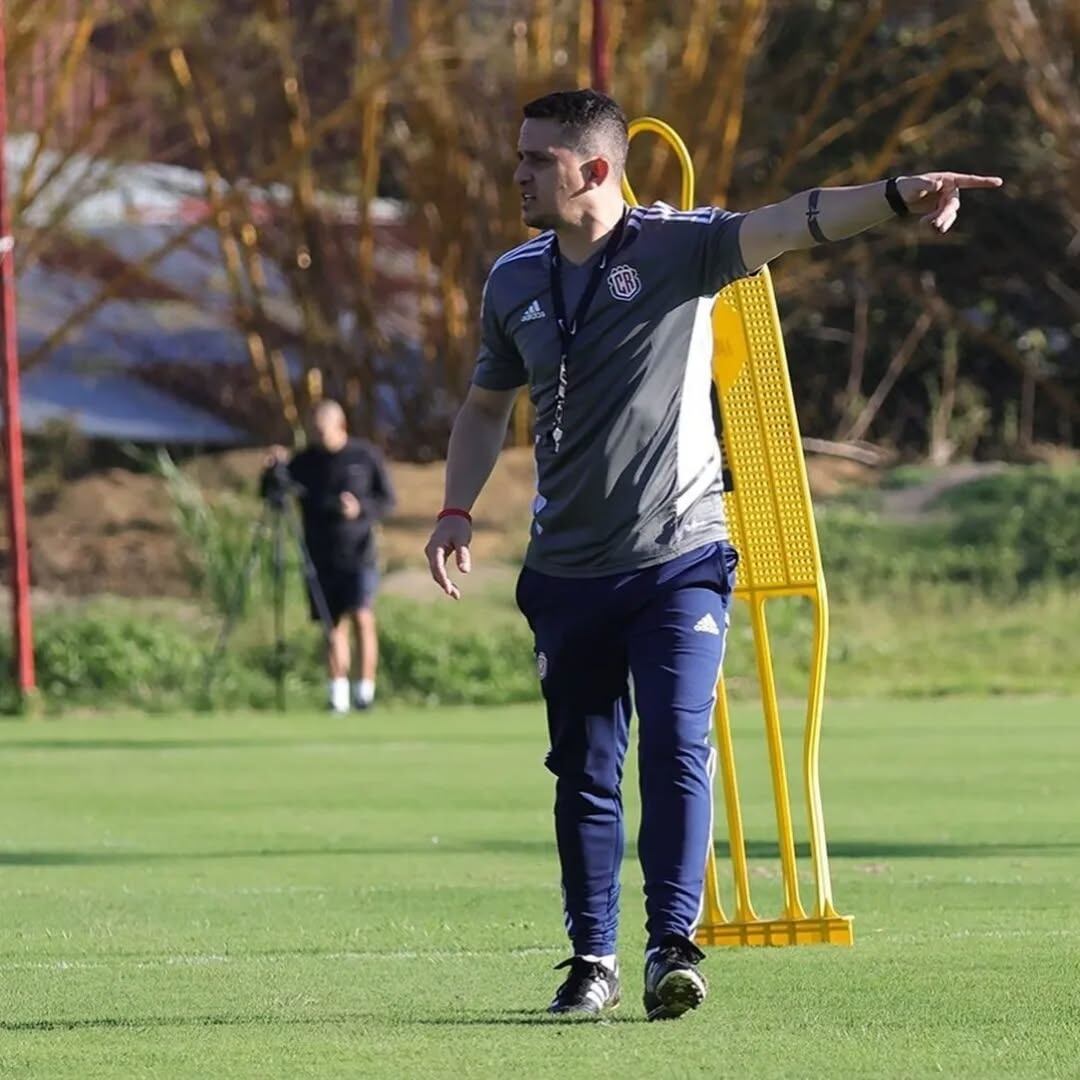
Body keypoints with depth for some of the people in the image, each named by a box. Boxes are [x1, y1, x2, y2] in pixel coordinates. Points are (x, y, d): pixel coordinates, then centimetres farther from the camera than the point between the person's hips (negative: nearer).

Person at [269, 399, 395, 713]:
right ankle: (338, 697, 6)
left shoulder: (366, 457, 1)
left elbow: (387, 501, 5)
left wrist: (362, 508, -15)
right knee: (334, 626, 2)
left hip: (358, 555, -2)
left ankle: (366, 691, -11)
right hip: (321, 556, 2)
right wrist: (277, 471, -17)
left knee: (362, 617, -14)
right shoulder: (305, 461, 5)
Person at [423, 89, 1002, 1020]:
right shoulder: (515, 280, 6)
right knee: (583, 770, 8)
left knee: (677, 749, -14)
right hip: (567, 570, 4)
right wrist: (458, 509, 8)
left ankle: (674, 945, -13)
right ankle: (593, 959, 16)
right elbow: (487, 406, 22)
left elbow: (792, 224, -26)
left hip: (679, 559, -4)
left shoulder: (678, 247, -9)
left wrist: (897, 197, -43)